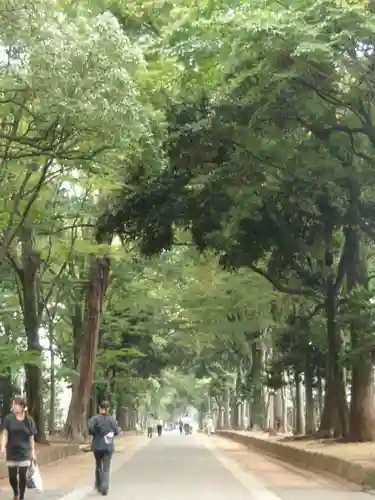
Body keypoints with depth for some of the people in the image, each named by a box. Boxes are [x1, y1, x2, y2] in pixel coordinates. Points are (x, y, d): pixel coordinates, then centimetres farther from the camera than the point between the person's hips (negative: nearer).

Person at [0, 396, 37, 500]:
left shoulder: (29, 420, -1)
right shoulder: (9, 418, -4)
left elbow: (31, 437, 3)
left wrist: (33, 452, 2)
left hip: (24, 453, 0)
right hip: (11, 453, 0)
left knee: (22, 476, 0)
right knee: (12, 476, 4)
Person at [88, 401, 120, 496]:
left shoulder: (95, 418, -7)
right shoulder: (112, 419, 1)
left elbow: (90, 428, -22)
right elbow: (117, 432, 4)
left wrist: (94, 434, -2)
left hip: (97, 446, 0)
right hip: (109, 447, 0)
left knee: (98, 466, 19)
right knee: (106, 468, 1)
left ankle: (99, 486, 29)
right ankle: (104, 488, -16)